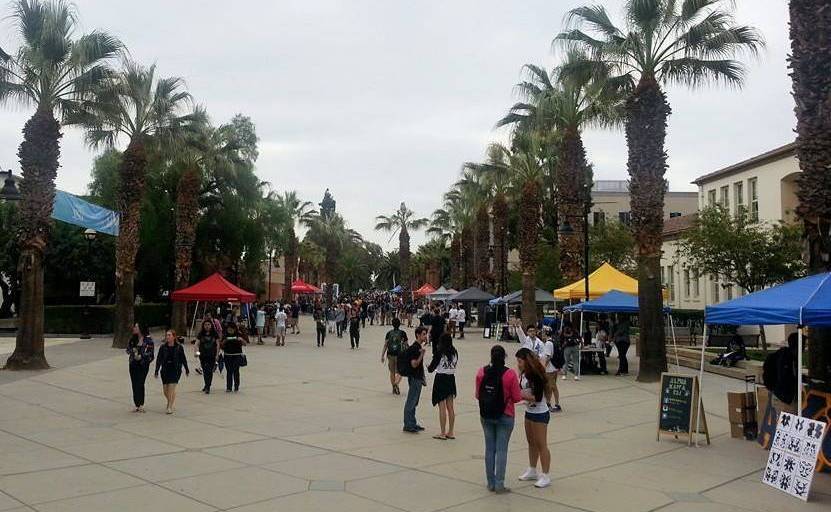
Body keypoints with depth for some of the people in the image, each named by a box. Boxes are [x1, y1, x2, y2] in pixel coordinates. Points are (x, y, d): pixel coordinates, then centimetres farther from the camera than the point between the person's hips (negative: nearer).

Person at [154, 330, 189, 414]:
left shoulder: (179, 347, -4)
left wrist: (187, 370, 10)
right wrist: (156, 371, -2)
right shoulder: (163, 347, 0)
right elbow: (158, 360, 1)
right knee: (165, 390, 7)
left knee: (172, 387, -11)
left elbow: (183, 359, 4)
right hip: (165, 370, 3)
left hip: (175, 370, -3)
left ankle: (171, 407, 0)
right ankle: (170, 401, 37)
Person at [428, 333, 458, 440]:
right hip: (451, 378, 5)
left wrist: (429, 368, 15)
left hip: (441, 379, -5)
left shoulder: (439, 352, -13)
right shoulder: (455, 352, 1)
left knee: (442, 407, 0)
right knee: (450, 407, 11)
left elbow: (431, 368, -9)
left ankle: (443, 433, 4)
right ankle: (450, 432, 17)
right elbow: (454, 365, 10)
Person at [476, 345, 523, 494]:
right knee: (501, 450, 3)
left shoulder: (481, 372, -7)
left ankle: (491, 483, 19)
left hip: (486, 416, 3)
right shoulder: (510, 374, -15)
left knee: (489, 449, 12)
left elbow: (478, 395, 1)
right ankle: (499, 485, 6)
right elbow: (517, 398, -11)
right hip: (505, 417, -3)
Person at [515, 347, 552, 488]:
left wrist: (521, 395, -24)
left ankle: (545, 476, 9)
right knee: (531, 443, 19)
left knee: (541, 444, -1)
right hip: (529, 412, 9)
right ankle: (532, 471, 33)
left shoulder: (536, 375, -23)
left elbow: (538, 397, -25)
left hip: (540, 414, -9)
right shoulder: (524, 374, 1)